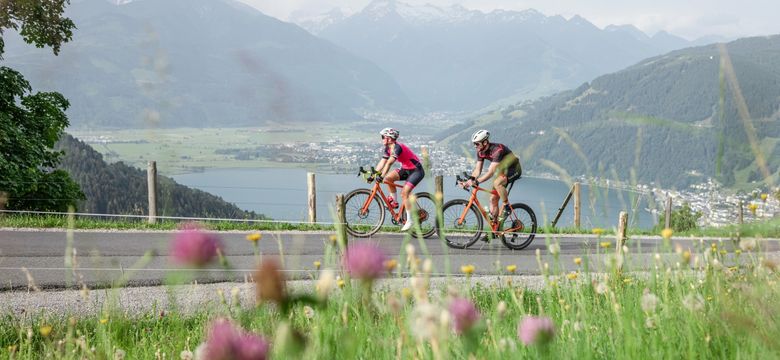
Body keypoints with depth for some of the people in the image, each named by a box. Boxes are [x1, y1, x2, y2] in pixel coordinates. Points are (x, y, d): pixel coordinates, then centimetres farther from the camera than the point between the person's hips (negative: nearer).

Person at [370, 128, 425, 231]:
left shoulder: (397, 147, -27)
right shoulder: (387, 149, 0)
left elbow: (389, 162, -36)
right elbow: (382, 163, -2)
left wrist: (382, 176, -43)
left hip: (416, 171, -9)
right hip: (406, 169, 9)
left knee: (404, 193, -19)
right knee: (388, 178, -12)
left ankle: (409, 221, -11)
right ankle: (394, 202, 2)